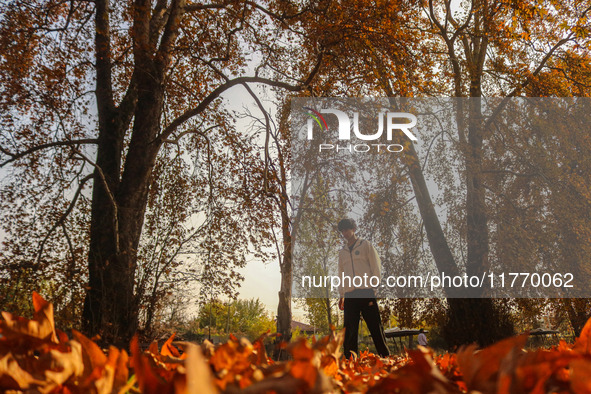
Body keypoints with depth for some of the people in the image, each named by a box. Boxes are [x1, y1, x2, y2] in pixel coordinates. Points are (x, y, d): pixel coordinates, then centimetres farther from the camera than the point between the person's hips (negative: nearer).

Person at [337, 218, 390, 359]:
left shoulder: (366, 245, 9)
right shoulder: (342, 252, 21)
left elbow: (376, 267, 4)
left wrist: (374, 288, -6)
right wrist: (341, 295, 13)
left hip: (366, 292, -4)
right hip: (349, 295, 4)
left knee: (375, 327, -5)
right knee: (350, 330, -2)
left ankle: (385, 356, -1)